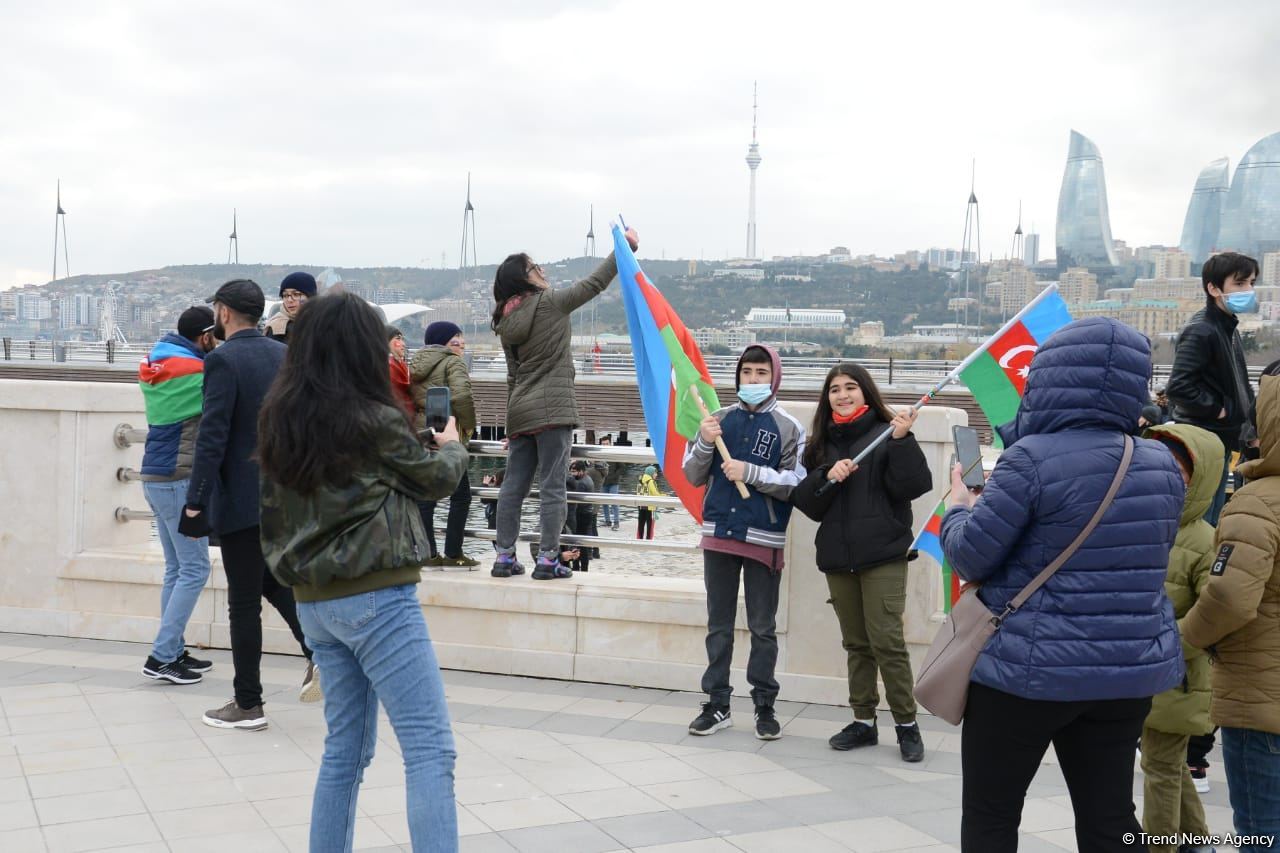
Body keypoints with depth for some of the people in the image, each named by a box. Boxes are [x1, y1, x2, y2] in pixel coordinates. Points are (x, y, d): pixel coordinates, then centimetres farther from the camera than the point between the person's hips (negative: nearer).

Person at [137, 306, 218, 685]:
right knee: (194, 570, -4)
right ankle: (161, 657, -5)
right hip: (179, 480, -9)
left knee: (177, 569, 13)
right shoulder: (195, 370, -14)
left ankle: (173, 651, 14)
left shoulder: (154, 365, 11)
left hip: (157, 477, 9)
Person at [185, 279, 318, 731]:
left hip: (243, 498, -7)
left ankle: (248, 705, 11)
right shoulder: (285, 355, 7)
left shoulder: (222, 360, -13)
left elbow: (212, 436, -18)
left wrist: (196, 500, -14)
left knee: (244, 601, 2)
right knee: (275, 580, 23)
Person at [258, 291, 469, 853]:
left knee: (346, 749, 16)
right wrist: (452, 446, 24)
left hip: (314, 602, 8)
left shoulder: (279, 421, 6)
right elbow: (435, 480, 5)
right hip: (378, 598, -8)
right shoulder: (375, 421, -12)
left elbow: (272, 512, 12)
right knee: (430, 749, -6)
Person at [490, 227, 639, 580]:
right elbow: (595, 283, -1)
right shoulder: (549, 304, -6)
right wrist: (626, 246, 9)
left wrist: (512, 425, 21)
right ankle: (547, 559, -4)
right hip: (551, 409, -7)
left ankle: (505, 557, 12)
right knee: (552, 486, -4)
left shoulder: (507, 322, 13)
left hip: (520, 412, 7)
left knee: (514, 486, 9)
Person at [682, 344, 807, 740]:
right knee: (718, 625, 10)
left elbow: (796, 484, -10)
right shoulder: (720, 419, 5)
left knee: (763, 627, 7)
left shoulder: (789, 428, -3)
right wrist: (704, 444, -11)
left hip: (764, 539, -3)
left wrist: (750, 473, -18)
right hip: (719, 534, 3)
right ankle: (717, 704, 17)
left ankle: (764, 705, 16)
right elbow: (694, 477, 7)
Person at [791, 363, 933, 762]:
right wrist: (828, 476, -11)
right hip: (837, 556, 5)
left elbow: (914, 487, -11)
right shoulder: (821, 443, 11)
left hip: (883, 554, -5)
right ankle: (863, 721, 20)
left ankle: (907, 724, 4)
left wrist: (903, 442, -21)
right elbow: (807, 502, 7)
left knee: (887, 641, -8)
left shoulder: (885, 434, -2)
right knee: (856, 643, 11)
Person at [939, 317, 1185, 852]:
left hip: (1031, 669, -5)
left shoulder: (1032, 459, -17)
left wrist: (958, 508, 9)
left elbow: (969, 557, -12)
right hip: (1132, 671, 6)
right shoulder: (1162, 465, 3)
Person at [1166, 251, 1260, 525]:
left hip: (1222, 440, 10)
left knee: (1211, 525, 17)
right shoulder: (1200, 331, -18)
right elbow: (1178, 387, -28)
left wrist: (1243, 406, 10)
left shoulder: (1228, 328, 13)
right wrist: (1217, 410, -19)